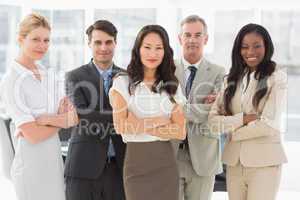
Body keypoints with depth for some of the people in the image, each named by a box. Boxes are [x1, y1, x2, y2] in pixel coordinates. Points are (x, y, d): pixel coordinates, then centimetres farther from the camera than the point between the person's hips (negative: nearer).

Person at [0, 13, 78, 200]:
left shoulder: (48, 74, 9)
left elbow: (74, 118, 1)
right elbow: (33, 135, -17)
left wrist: (48, 119, -16)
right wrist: (62, 121, -3)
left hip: (55, 161, 6)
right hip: (32, 163, -6)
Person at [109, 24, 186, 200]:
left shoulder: (172, 87, 8)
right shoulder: (123, 83, -2)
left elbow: (181, 131, -1)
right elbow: (121, 126, -12)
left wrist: (141, 126, -10)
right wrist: (159, 121, -6)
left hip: (166, 163, 3)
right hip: (136, 161, -3)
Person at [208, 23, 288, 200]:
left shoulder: (277, 77, -5)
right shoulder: (232, 79, 9)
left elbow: (269, 124, -13)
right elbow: (214, 120, 1)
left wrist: (233, 133, -2)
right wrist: (244, 118, -13)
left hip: (264, 161, -4)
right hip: (234, 161, 4)